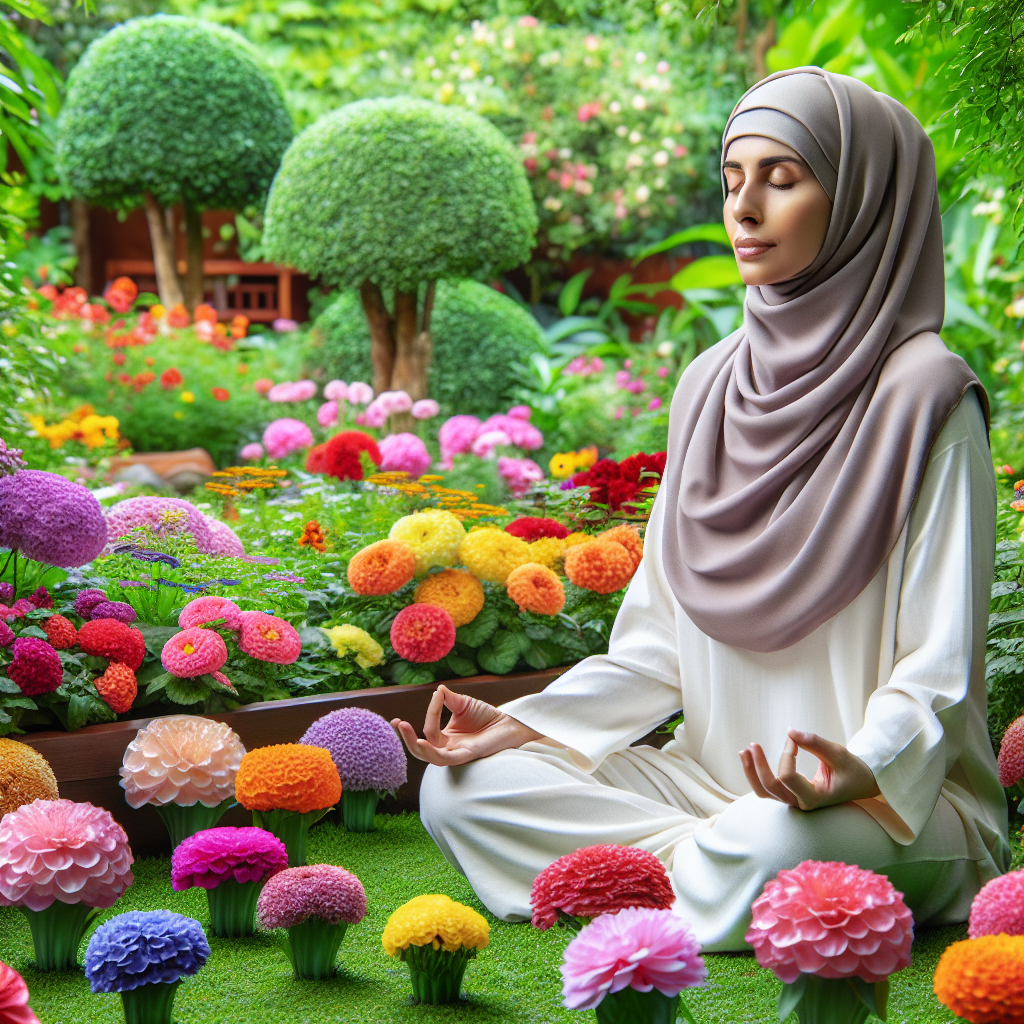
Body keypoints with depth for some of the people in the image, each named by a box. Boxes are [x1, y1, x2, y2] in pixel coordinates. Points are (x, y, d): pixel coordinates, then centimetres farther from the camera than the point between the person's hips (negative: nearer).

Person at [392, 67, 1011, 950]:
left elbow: (938, 663, -13)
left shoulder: (923, 397, -11)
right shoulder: (712, 386, 9)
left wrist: (864, 769, -33)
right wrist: (523, 725, -2)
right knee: (461, 789, -11)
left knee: (774, 848, -40)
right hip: (712, 779, 6)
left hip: (895, 803, -6)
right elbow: (661, 637, 11)